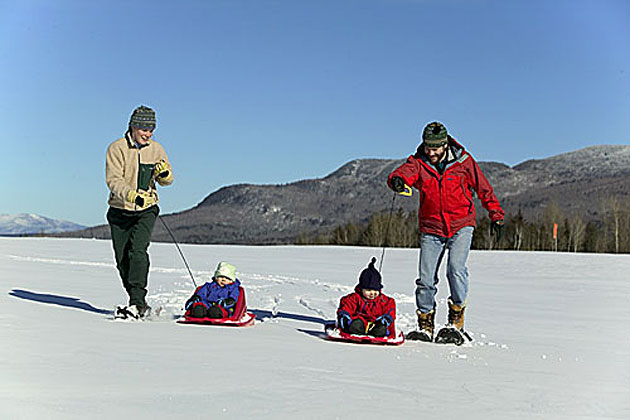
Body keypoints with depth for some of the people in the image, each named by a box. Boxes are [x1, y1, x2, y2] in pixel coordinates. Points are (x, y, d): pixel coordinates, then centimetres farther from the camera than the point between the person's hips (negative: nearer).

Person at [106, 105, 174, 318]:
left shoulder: (156, 149, 2)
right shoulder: (117, 148, -7)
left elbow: (167, 181, 8)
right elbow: (113, 180, -16)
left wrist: (164, 174, -17)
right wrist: (132, 195, -33)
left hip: (147, 210, 0)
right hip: (120, 211, 0)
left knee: (137, 250, -21)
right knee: (122, 259, 4)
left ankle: (138, 301, -23)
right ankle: (138, 303, 19)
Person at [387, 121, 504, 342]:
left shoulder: (463, 162, -3)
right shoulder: (418, 163, -1)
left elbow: (484, 189, 6)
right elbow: (405, 172, -23)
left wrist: (496, 215, 7)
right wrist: (397, 180, -46)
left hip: (461, 226, -2)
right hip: (431, 228, 2)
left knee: (456, 268, -20)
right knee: (426, 278, -2)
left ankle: (456, 320, -3)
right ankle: (425, 326, 12)